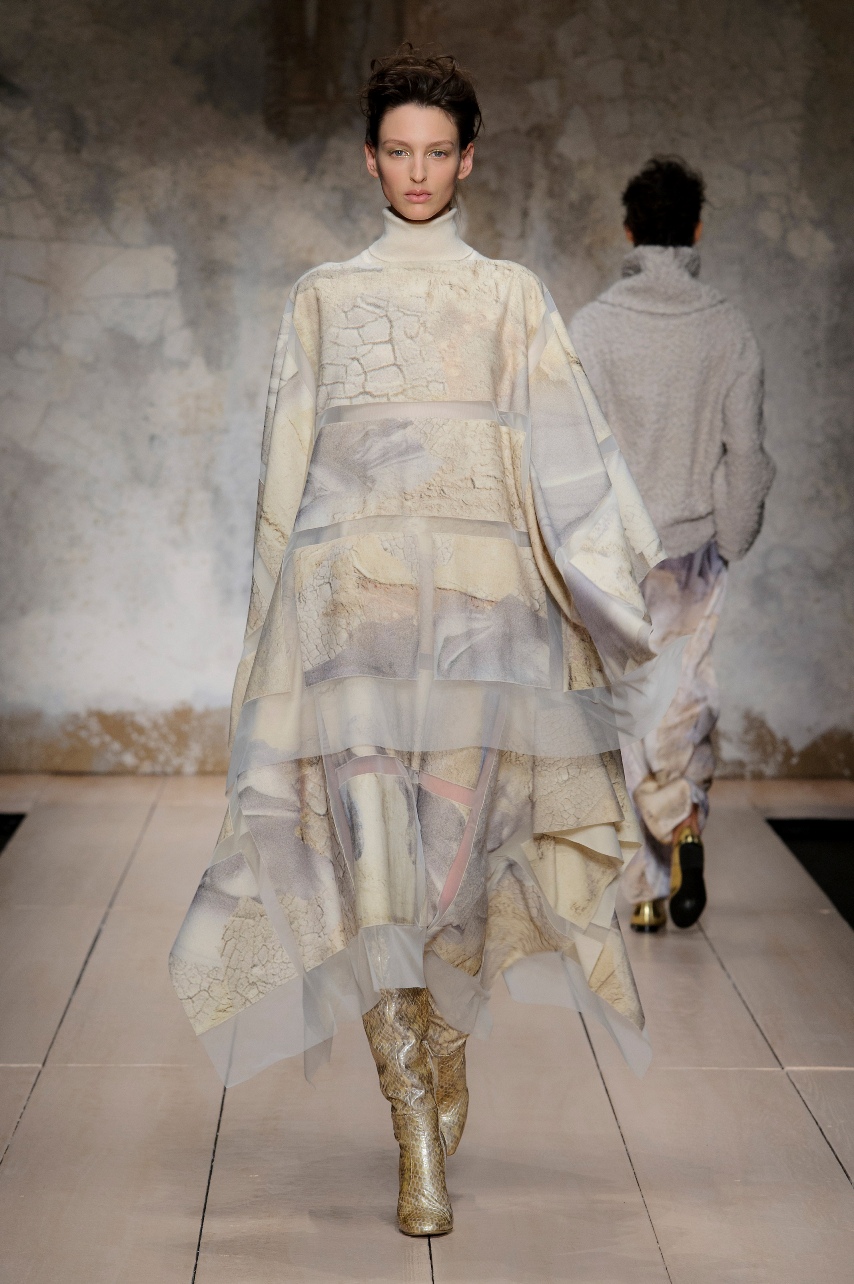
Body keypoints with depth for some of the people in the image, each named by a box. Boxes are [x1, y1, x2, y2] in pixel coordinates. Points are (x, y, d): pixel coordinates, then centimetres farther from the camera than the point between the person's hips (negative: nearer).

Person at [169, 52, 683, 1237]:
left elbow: (569, 442, 4)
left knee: (463, 833, -4)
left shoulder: (511, 296, 13)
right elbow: (287, 459, 13)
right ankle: (421, 1130, -7)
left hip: (481, 587, 0)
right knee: (373, 842, -9)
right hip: (355, 583, 0)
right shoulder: (323, 297, 15)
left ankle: (442, 1058, 13)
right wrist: (276, 608, 7)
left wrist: (626, 572, -7)